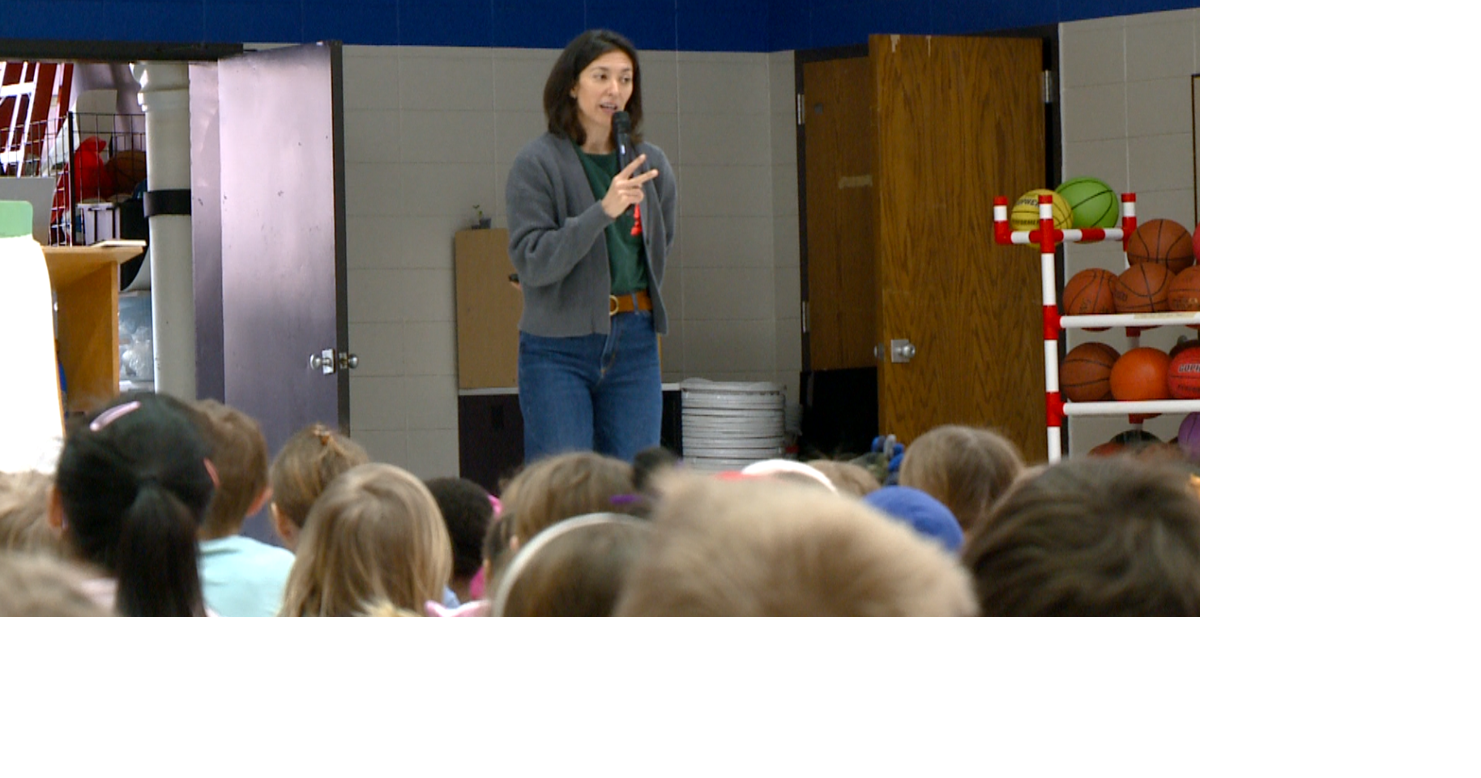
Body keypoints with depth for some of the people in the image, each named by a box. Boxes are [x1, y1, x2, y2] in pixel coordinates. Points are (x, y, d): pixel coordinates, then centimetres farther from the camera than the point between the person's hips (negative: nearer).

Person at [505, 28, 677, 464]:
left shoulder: (651, 163, 8)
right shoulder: (537, 163, -7)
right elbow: (531, 261, -15)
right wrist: (603, 211, -23)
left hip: (634, 345, 4)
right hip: (558, 349, -4)